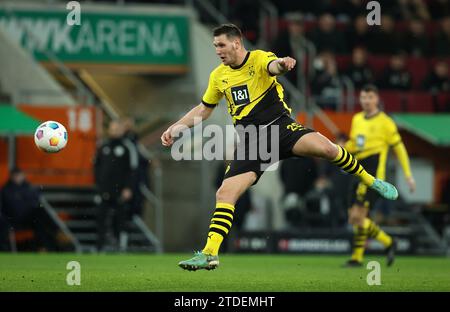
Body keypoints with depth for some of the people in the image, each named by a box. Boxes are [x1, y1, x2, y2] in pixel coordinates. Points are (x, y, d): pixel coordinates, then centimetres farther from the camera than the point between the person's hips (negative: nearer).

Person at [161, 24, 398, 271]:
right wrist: (175, 128, 15)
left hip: (279, 126, -4)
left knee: (325, 147, -29)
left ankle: (371, 181, -6)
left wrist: (282, 64, -55)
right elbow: (204, 109, 25)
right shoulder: (218, 76, 11)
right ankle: (210, 254, -9)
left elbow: (273, 66, -30)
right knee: (224, 194, -12)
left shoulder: (259, 58, -4)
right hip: (249, 140, 4)